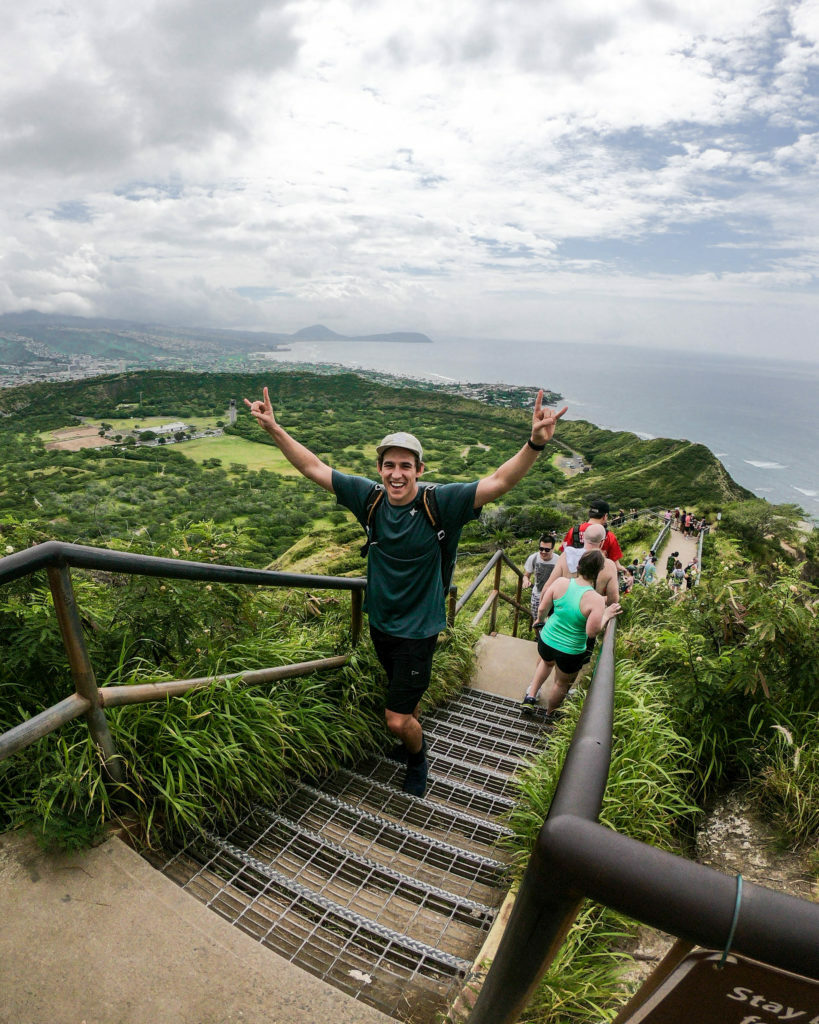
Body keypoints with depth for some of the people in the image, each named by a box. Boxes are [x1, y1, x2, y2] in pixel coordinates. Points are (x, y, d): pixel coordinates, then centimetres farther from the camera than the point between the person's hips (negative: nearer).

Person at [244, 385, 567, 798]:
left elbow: (499, 482, -30)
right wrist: (274, 428, -10)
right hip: (380, 622, 5)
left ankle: (417, 755, 36)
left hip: (418, 628, -4)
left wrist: (535, 444, -45)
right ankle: (415, 737, 59)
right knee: (404, 696, 28)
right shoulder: (369, 496, -10)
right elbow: (314, 468, -5)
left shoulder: (439, 502, -21)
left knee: (397, 720, 1)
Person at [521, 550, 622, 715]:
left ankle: (530, 696, 37)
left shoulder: (561, 582, -17)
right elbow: (592, 633, -21)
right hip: (571, 651, -3)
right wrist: (606, 616, -7)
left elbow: (543, 608, -7)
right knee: (562, 683, 27)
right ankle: (549, 714, 48)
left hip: (546, 640, 3)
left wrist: (541, 619, 14)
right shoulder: (596, 600, -27)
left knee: (547, 662, 39)